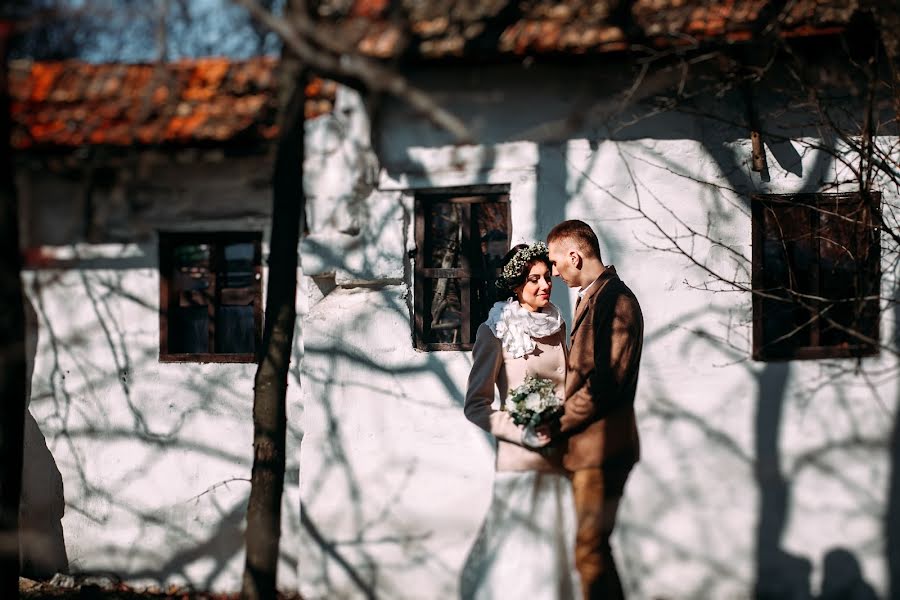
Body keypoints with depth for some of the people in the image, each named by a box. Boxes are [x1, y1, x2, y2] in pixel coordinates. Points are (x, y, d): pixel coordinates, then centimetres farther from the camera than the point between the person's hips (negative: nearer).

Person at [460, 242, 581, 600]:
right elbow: (476, 406, -6)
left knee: (559, 555, 6)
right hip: (521, 463, -5)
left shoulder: (556, 326, 11)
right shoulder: (496, 332, -5)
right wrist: (522, 432, -17)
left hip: (561, 460, 5)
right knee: (520, 557, -5)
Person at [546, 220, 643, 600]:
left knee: (590, 550, -11)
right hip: (586, 445, 10)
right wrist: (561, 420, 8)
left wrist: (556, 425, -13)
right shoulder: (591, 298, 17)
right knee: (593, 547, 15)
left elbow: (604, 383, -20)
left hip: (601, 445, -10)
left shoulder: (615, 301, -15)